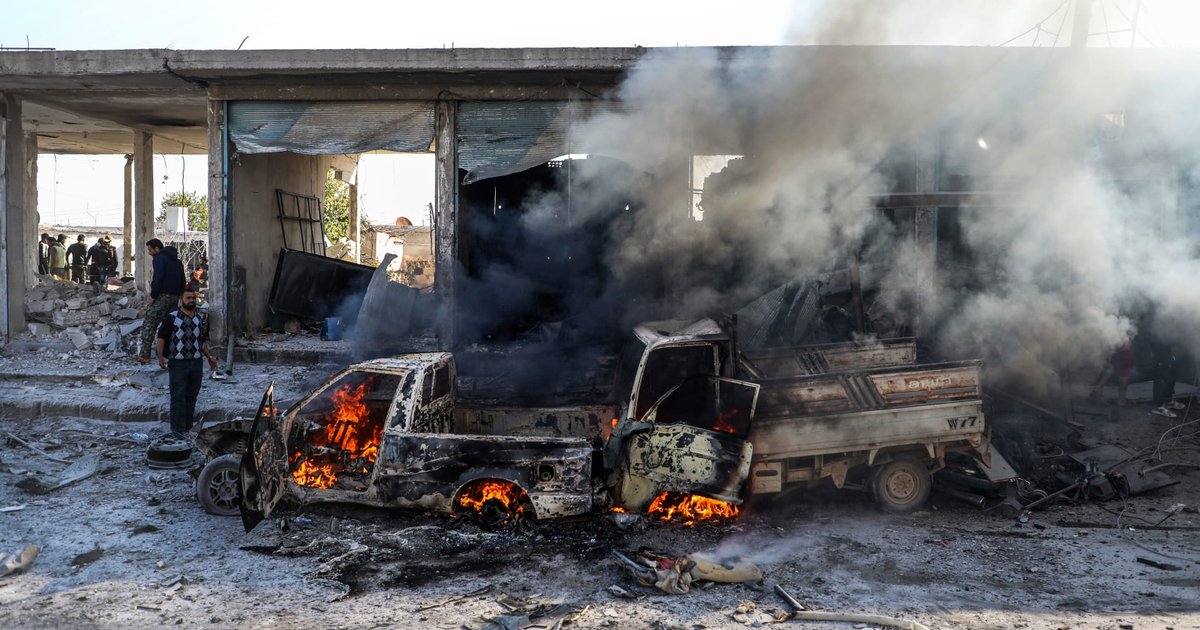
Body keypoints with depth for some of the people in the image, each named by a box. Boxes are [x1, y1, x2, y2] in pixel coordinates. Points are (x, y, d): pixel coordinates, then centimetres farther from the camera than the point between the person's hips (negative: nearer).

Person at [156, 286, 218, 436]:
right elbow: (161, 337, -5)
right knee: (178, 398, -4)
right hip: (178, 363, -5)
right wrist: (161, 357, -16)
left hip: (196, 363, 5)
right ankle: (178, 430, -1)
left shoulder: (200, 319, 13)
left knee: (191, 396, 10)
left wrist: (209, 357, 18)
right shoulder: (172, 317, -4)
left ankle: (187, 427, 18)